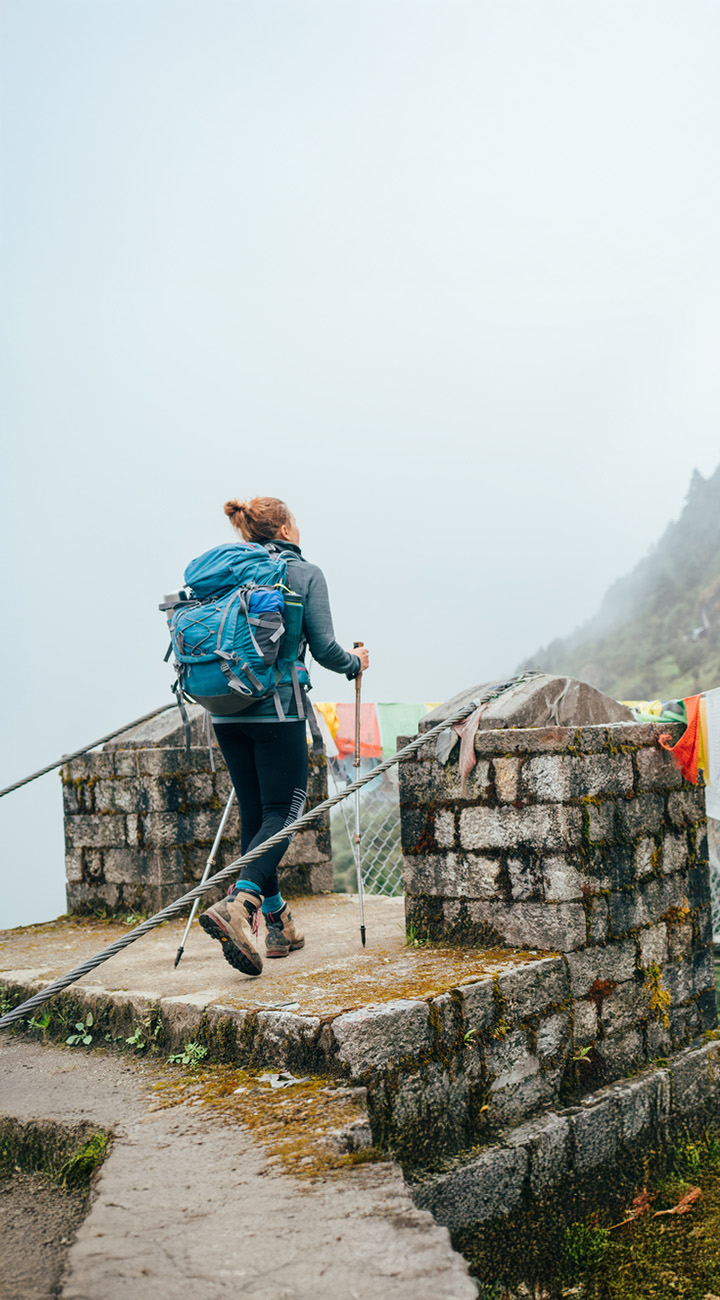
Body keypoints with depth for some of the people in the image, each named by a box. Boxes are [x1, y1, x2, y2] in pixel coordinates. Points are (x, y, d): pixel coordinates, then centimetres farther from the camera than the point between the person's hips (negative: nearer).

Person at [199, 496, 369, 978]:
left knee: (254, 813, 11)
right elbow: (324, 648, -7)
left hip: (227, 711, 6)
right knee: (282, 812, -3)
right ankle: (237, 905, -24)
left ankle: (277, 922, 19)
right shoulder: (305, 573, -2)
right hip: (277, 708, -6)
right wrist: (356, 663, 14)